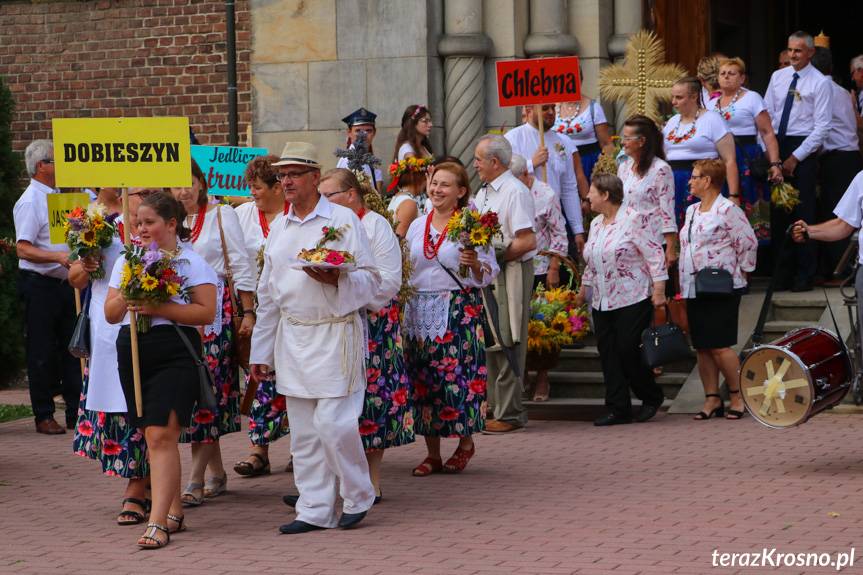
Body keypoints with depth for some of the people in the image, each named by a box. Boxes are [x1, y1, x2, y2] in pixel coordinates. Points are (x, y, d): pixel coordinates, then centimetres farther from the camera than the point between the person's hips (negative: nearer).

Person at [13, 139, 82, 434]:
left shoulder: (57, 197, 13)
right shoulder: (30, 202, -13)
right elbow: (23, 249, -21)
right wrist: (59, 257, -30)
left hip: (63, 282, 8)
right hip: (39, 285, -8)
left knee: (71, 348, 9)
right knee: (43, 353, 0)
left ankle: (75, 412, 16)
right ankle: (44, 417, 8)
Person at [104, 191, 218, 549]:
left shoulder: (191, 262, -2)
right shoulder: (127, 262, 14)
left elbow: (207, 312, -9)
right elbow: (111, 314, 14)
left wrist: (159, 308, -16)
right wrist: (127, 297, -7)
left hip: (174, 354, -6)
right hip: (133, 351, 6)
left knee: (161, 435, -14)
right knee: (152, 436, 9)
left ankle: (158, 523, -17)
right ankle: (174, 511, 21)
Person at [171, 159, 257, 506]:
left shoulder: (222, 215, 1)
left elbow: (241, 266, 0)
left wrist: (248, 313, -6)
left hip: (216, 311, -5)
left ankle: (195, 481, -11)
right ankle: (217, 474, 14)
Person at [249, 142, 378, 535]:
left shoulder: (343, 220, -3)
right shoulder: (279, 230, 15)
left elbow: (370, 278, -5)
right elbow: (267, 294, 19)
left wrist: (334, 279, -25)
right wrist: (260, 352, 17)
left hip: (334, 335, -6)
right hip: (291, 337, 6)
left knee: (333, 422, -11)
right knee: (303, 431, 6)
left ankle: (358, 497, 9)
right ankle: (315, 510, 12)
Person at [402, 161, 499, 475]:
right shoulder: (417, 225, 14)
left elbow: (489, 273, -2)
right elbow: (405, 269, 23)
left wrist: (474, 263, -21)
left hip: (459, 310, -5)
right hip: (421, 312, 5)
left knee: (457, 375, -8)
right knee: (422, 377, 3)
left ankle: (466, 442, 14)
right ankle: (432, 454, 11)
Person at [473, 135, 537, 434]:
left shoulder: (515, 192, -12)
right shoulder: (483, 193, 16)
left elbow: (528, 242, -19)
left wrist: (494, 256, -17)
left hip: (511, 273, -9)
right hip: (488, 273, 9)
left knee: (506, 343, -7)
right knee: (490, 342, 12)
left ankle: (509, 414, -4)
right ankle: (495, 406, 20)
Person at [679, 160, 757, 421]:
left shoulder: (727, 210, -10)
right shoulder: (692, 211, 16)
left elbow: (748, 242, -9)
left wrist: (741, 271, -2)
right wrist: (683, 285, 17)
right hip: (693, 290, 8)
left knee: (719, 346, -10)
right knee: (702, 348, 7)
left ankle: (738, 396, 2)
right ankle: (712, 399, 12)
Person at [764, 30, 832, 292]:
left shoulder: (820, 83, -5)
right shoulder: (777, 77, 10)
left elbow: (822, 127, -9)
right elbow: (766, 115, 11)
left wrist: (796, 158, -12)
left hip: (803, 148, -5)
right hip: (776, 146, 5)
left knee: (803, 213, -2)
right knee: (777, 211, 6)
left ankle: (804, 275, 5)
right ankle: (783, 272, 15)